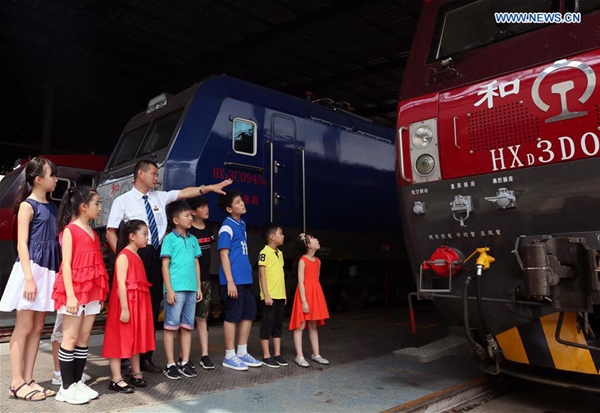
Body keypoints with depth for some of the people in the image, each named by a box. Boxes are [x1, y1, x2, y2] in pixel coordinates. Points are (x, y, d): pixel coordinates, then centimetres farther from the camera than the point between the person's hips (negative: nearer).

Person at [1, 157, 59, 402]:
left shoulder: (52, 207, 15)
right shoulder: (27, 206, -5)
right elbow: (22, 244, -11)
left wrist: (60, 271, 12)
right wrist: (29, 277, -19)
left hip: (49, 269, 7)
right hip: (32, 268, -7)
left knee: (37, 328, 8)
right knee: (24, 327, -2)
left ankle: (28, 380, 15)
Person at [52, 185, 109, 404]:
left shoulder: (93, 233, 15)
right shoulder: (69, 230, -6)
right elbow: (66, 265, -12)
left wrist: (101, 293, 13)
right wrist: (70, 295, -18)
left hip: (92, 291, 7)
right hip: (74, 291, -7)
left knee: (84, 337, 9)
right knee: (71, 338, -1)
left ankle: (78, 382, 17)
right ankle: (66, 387, 7)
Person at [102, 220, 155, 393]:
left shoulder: (137, 256, 15)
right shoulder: (124, 256, -12)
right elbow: (121, 284, -18)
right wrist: (124, 308, -22)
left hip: (138, 304, 9)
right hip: (126, 304, -9)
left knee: (136, 338, 15)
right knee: (120, 339, -2)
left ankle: (136, 374, 25)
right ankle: (116, 379, 4)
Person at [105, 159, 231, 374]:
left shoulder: (159, 197, 12)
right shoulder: (122, 201, -1)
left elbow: (185, 192, 8)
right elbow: (110, 232, -3)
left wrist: (211, 187, 0)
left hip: (156, 256, 5)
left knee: (153, 308, 9)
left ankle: (146, 358, 20)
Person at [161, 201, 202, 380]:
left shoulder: (193, 239, 13)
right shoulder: (169, 239, -3)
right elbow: (165, 266, -6)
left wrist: (198, 287, 12)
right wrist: (169, 289, -12)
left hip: (191, 289, 6)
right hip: (175, 289, -6)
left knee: (187, 326, 9)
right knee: (171, 326, 2)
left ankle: (185, 363, 18)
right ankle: (170, 365, 10)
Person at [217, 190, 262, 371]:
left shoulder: (242, 224, 15)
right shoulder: (227, 226, -10)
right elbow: (224, 255, -15)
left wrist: (247, 274, 18)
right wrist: (230, 281, -19)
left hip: (245, 278, 9)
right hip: (233, 279, -9)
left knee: (249, 313, 12)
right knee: (233, 315, -1)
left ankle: (242, 352, 23)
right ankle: (229, 356, 11)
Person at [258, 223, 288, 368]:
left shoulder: (280, 253, 13)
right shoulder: (264, 253, -10)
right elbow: (262, 274, -13)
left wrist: (284, 293, 15)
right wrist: (266, 295, -17)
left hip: (280, 296, 8)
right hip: (270, 296, -8)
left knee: (278, 325, 12)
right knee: (267, 325, 1)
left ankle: (277, 354, 20)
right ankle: (266, 356, 8)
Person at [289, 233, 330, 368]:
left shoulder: (318, 261, 11)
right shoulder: (302, 260, -11)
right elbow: (301, 282, -14)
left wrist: (318, 298, 15)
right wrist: (304, 301, -18)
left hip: (316, 294, 7)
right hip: (304, 294, -7)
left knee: (313, 326, 13)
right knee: (300, 326, -2)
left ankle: (316, 354, 19)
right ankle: (299, 356, 3)